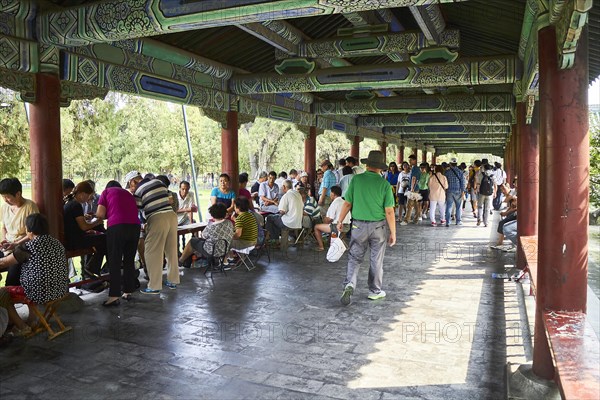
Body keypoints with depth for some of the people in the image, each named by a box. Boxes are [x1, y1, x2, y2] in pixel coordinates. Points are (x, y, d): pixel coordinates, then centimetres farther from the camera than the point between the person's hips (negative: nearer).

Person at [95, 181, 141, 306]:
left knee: (114, 262, 0)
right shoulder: (128, 194, 30)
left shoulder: (107, 192, 17)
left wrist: (108, 215, 27)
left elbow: (100, 214, 6)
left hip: (117, 226, -4)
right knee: (129, 260, 15)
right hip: (135, 225, 4)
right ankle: (128, 291, 20)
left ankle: (114, 296, -2)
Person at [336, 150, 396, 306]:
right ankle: (375, 291, 25)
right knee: (376, 260, 14)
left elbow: (347, 203, -3)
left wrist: (340, 221, 10)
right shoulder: (384, 184, -9)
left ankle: (349, 285, -10)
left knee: (354, 258, 9)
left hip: (359, 225, 0)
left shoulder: (356, 179, -6)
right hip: (378, 226, 0)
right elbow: (389, 211, -9)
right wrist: (393, 232, -1)